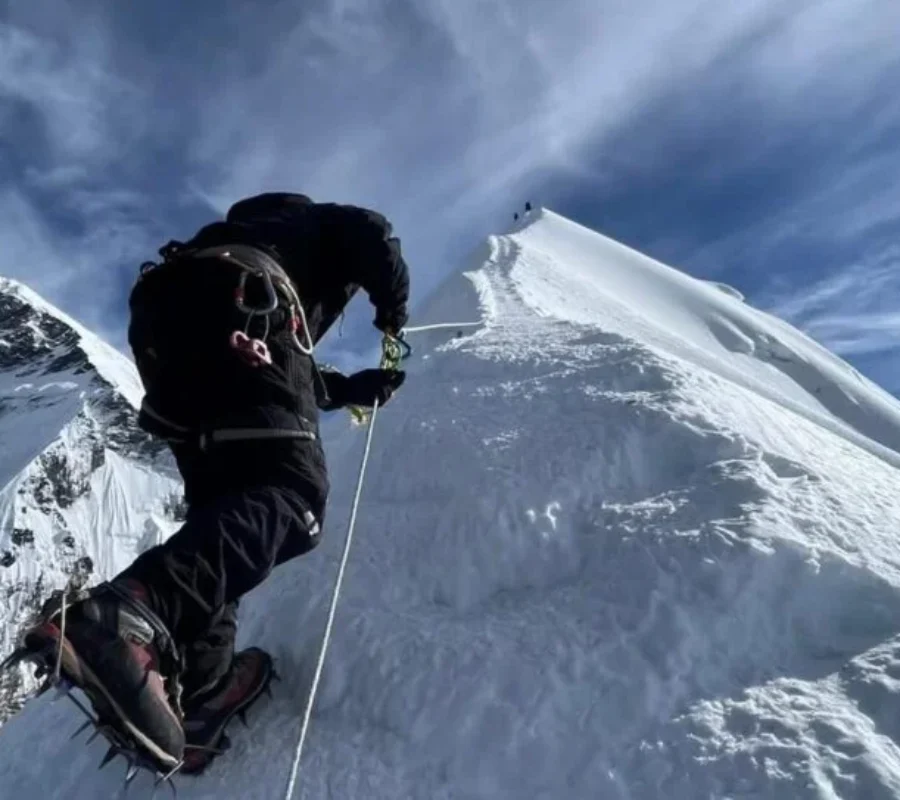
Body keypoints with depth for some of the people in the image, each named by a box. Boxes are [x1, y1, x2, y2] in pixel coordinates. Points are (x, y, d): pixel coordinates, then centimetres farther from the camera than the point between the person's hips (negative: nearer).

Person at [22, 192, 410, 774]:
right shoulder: (326, 227, 31)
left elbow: (288, 373, 41)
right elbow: (373, 236, 5)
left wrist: (353, 389, 47)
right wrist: (394, 316, 21)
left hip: (161, 321, 8)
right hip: (234, 305, -8)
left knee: (222, 504, 8)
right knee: (291, 494, -20)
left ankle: (197, 691, -3)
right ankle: (130, 618, -45)